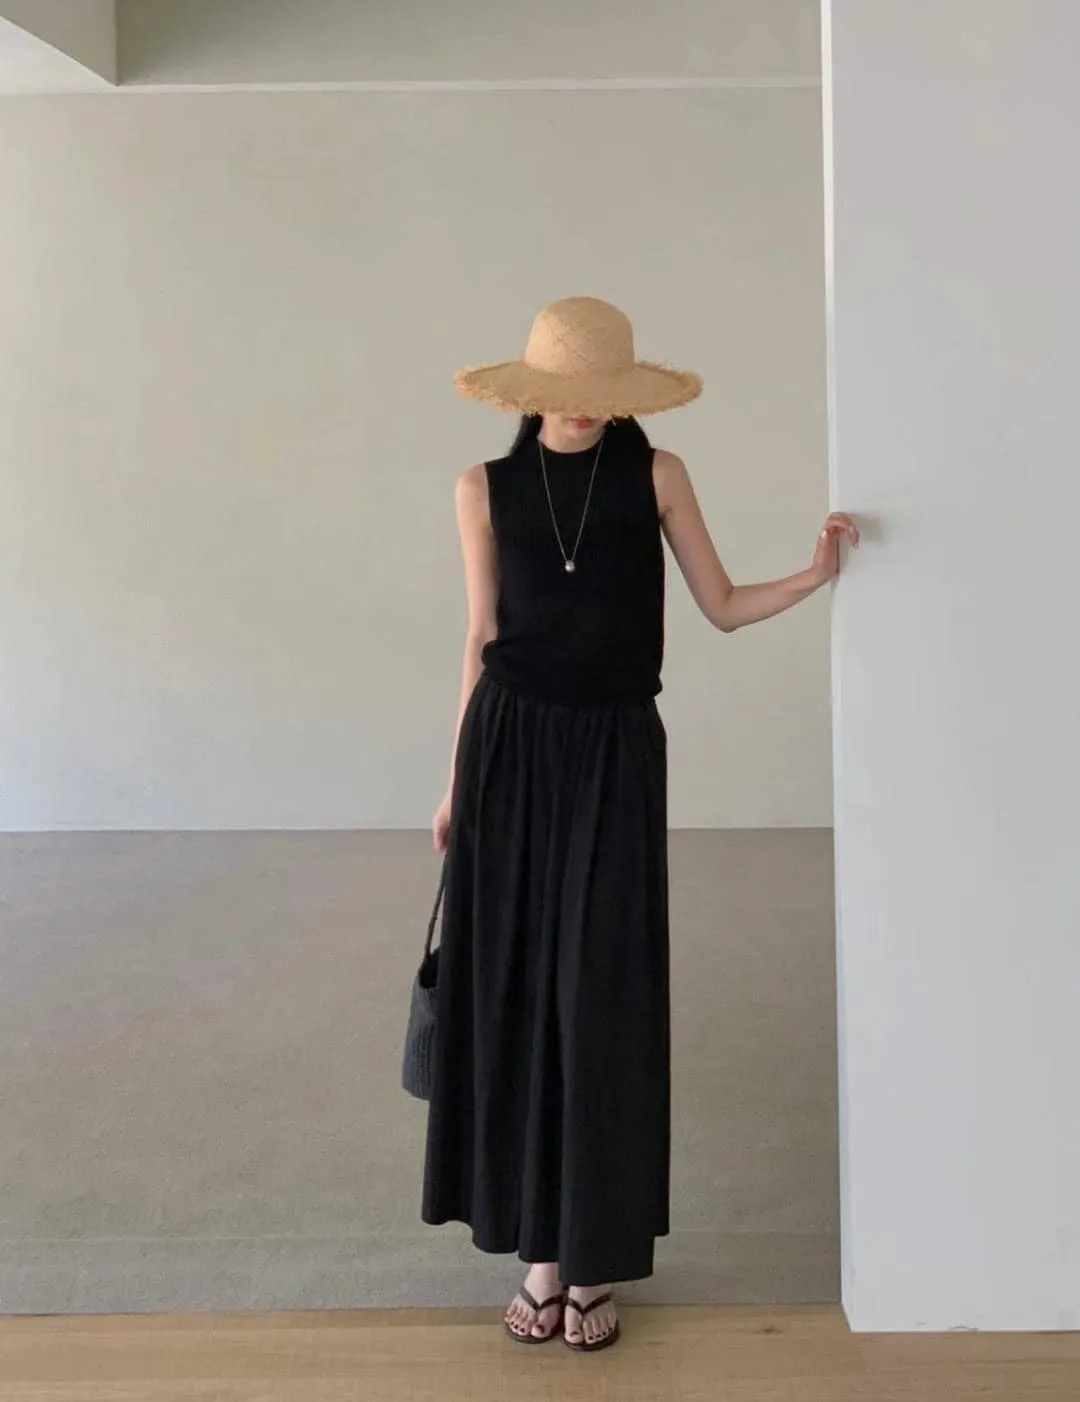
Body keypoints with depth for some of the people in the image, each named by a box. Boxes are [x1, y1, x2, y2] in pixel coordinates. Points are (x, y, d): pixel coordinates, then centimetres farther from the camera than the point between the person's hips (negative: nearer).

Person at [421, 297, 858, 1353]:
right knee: (514, 992, 4)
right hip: (512, 749, 1)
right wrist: (456, 782, 8)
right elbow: (482, 641, 7)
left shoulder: (655, 476, 2)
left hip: (615, 754, -1)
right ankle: (541, 1252, 19)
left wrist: (817, 574, -12)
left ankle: (592, 1262, 15)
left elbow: (724, 609, 5)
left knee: (601, 997, 0)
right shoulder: (486, 489, 4)